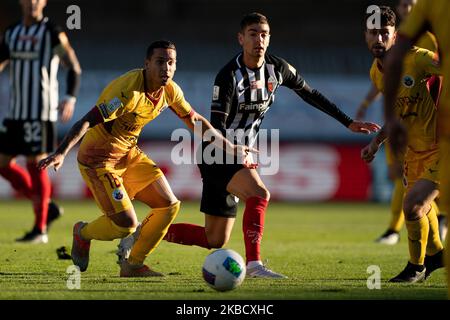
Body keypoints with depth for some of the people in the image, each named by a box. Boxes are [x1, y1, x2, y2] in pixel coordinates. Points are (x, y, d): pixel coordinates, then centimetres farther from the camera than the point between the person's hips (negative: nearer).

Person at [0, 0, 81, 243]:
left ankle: (40, 229, 1)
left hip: (41, 112, -7)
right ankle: (47, 207, 18)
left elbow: (74, 67, -6)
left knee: (35, 164, -7)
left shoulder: (52, 33, -6)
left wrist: (70, 99, -20)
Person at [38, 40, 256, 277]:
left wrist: (230, 147, 18)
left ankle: (133, 265, 16)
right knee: (126, 224, -16)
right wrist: (61, 153, -49)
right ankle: (83, 233, 18)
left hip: (129, 154, 8)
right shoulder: (129, 91, -30)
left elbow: (194, 119, 14)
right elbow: (86, 122, -35)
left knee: (169, 206, 2)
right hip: (98, 160, -8)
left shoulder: (170, 91, -4)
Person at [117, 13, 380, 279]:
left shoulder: (277, 69, -1)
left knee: (215, 240, 8)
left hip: (242, 155, 7)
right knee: (259, 194, -32)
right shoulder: (229, 76, -19)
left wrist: (349, 123, 12)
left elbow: (310, 94, 13)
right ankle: (254, 263, -29)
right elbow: (216, 126, -23)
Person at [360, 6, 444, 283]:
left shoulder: (417, 58, -22)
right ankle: (435, 253, 50)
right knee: (423, 206, 22)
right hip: (414, 149, 8)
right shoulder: (376, 73, 2)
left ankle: (417, 266, 7)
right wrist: (377, 142, 12)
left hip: (440, 148, -7)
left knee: (413, 205, -16)